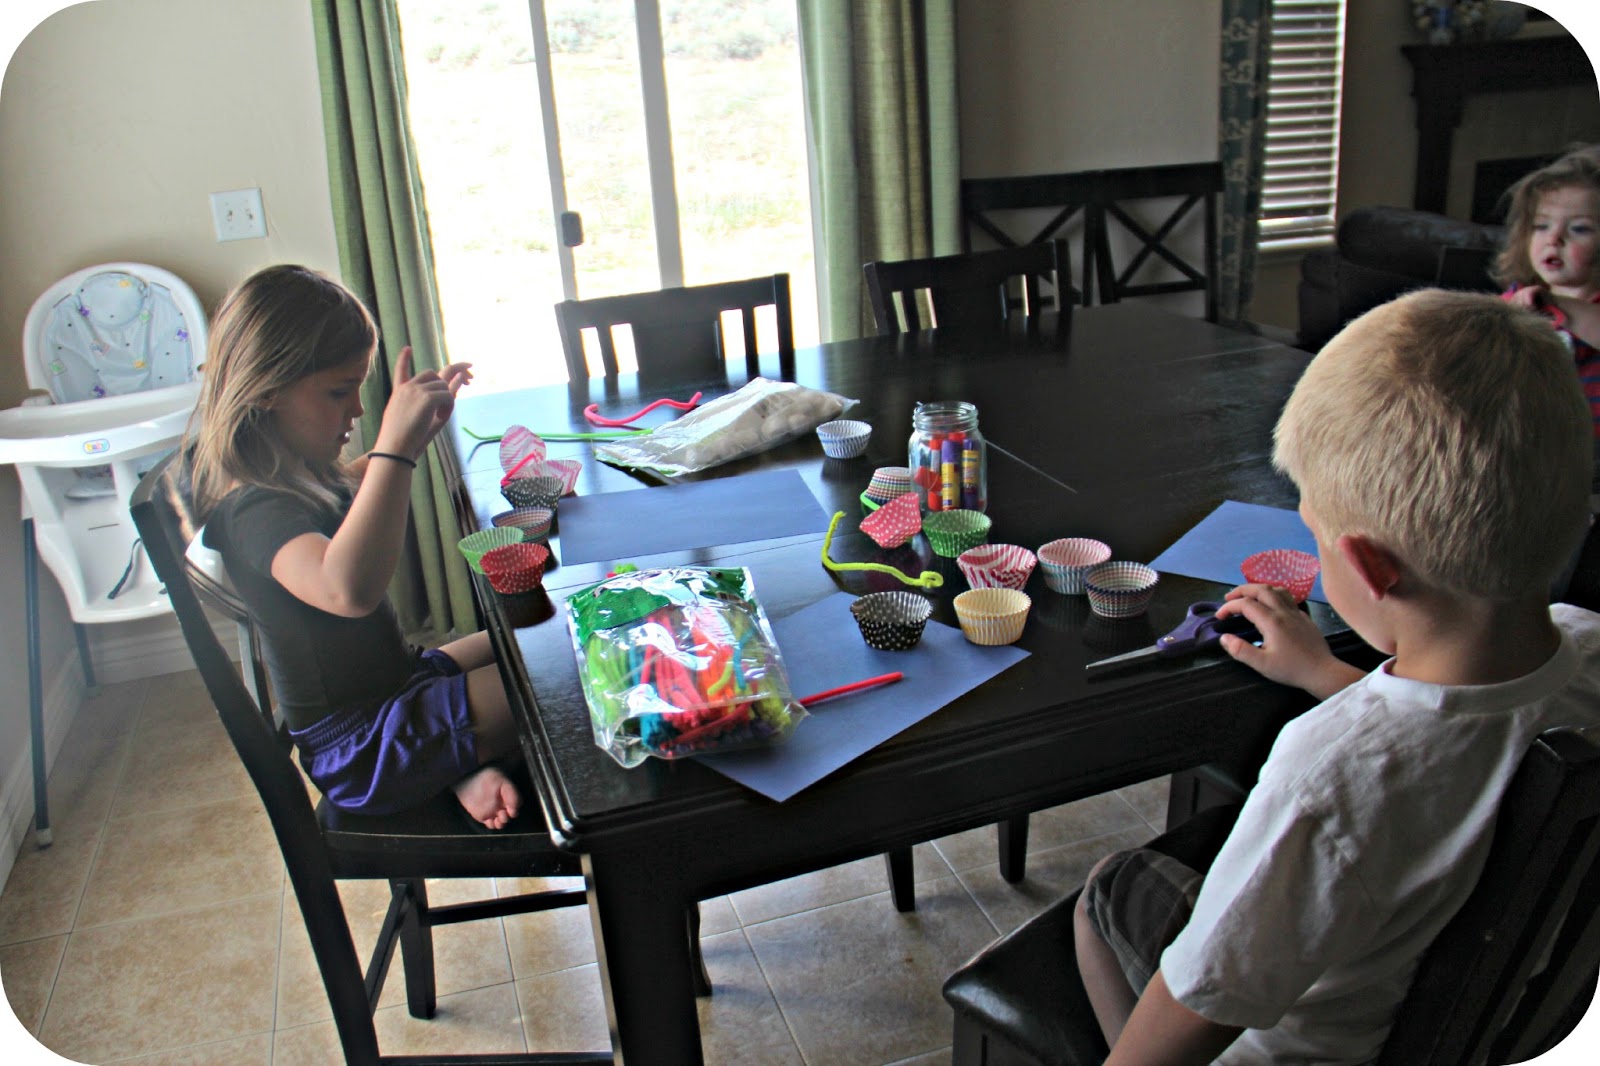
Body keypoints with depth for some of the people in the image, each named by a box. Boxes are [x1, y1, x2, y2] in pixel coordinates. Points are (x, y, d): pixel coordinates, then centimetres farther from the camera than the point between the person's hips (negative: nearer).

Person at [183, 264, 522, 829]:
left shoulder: (294, 472, 3)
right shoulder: (254, 509, -28)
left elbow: (360, 482, 29)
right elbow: (349, 590, -50)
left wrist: (423, 422, 12)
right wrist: (396, 443, -48)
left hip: (391, 684, 10)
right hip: (363, 746, -10)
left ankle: (471, 766, 8)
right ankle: (473, 765, 3)